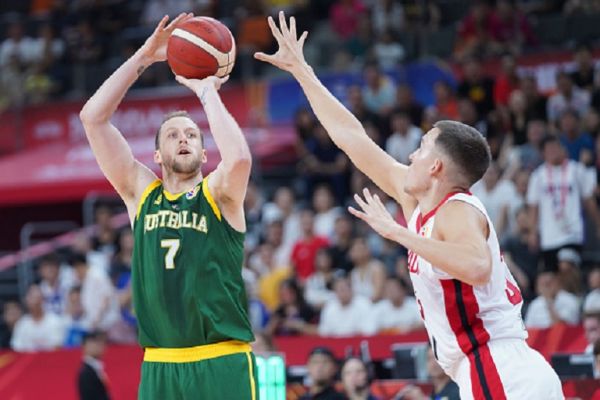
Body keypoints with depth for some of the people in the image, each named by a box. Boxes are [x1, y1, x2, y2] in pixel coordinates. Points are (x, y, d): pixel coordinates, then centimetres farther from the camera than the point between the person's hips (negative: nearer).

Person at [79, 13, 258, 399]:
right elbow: (93, 117, 5)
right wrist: (144, 57, 0)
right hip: (159, 368, 3)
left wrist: (207, 92, -9)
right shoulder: (141, 192, 12)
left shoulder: (218, 195, 4)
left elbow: (239, 158, -21)